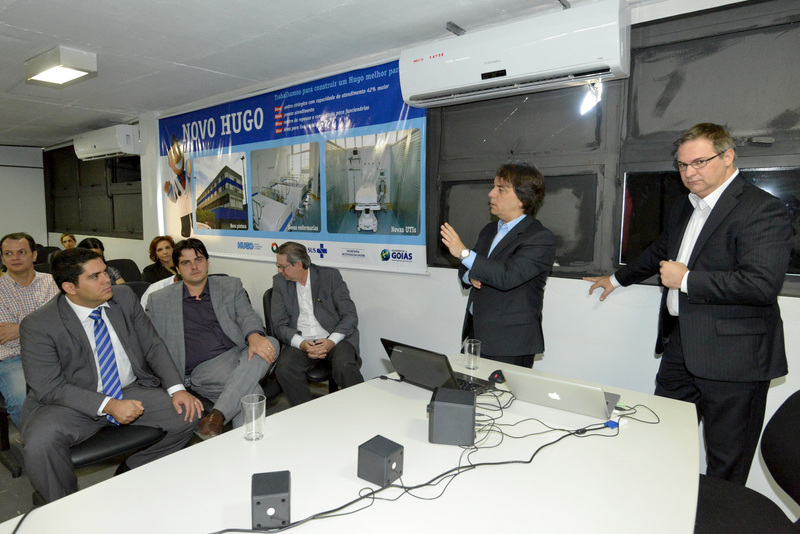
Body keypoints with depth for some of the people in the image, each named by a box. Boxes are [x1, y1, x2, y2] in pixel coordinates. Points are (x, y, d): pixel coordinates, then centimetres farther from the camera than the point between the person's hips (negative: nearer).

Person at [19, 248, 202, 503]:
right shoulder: (38, 325, -14)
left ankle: (130, 472, 11)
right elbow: (49, 387, -15)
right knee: (39, 443, -31)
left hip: (131, 390, 4)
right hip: (74, 403, -3)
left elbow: (153, 346, 1)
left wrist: (177, 389, -12)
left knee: (189, 413, -13)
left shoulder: (124, 297, -2)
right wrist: (108, 405, -26)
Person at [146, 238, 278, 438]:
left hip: (238, 355, 3)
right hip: (201, 369, -3)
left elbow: (247, 315, 5)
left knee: (270, 343, -32)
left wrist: (254, 336, -21)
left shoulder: (231, 286, 18)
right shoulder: (159, 300, 15)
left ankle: (217, 415, -34)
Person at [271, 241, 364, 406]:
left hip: (334, 338, -2)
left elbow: (350, 316, -2)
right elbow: (279, 324, 3)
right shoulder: (280, 282, 9)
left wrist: (331, 341, -19)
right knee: (284, 368, -28)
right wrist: (301, 344, -16)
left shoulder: (330, 276, 1)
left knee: (344, 366, -32)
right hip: (300, 341, 2)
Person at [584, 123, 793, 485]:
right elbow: (659, 253, 32)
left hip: (732, 355, -8)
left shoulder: (762, 209, -12)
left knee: (726, 465, 6)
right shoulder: (683, 208, 15)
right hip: (679, 346, 8)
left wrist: (687, 279, -17)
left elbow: (762, 284, -24)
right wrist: (616, 279, 41)